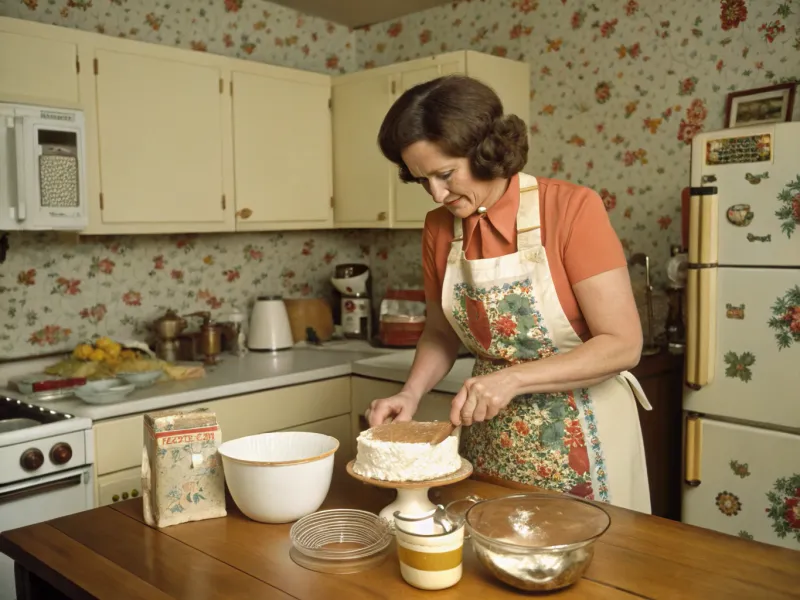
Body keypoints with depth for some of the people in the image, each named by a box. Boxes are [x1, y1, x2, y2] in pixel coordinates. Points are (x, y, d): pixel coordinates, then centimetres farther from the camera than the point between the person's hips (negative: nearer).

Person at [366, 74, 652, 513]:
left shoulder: (572, 209, -17)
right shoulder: (439, 228, -2)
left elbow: (622, 344, -18)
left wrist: (513, 379, -25)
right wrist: (411, 393, -7)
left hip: (580, 436, -4)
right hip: (491, 437, 4)